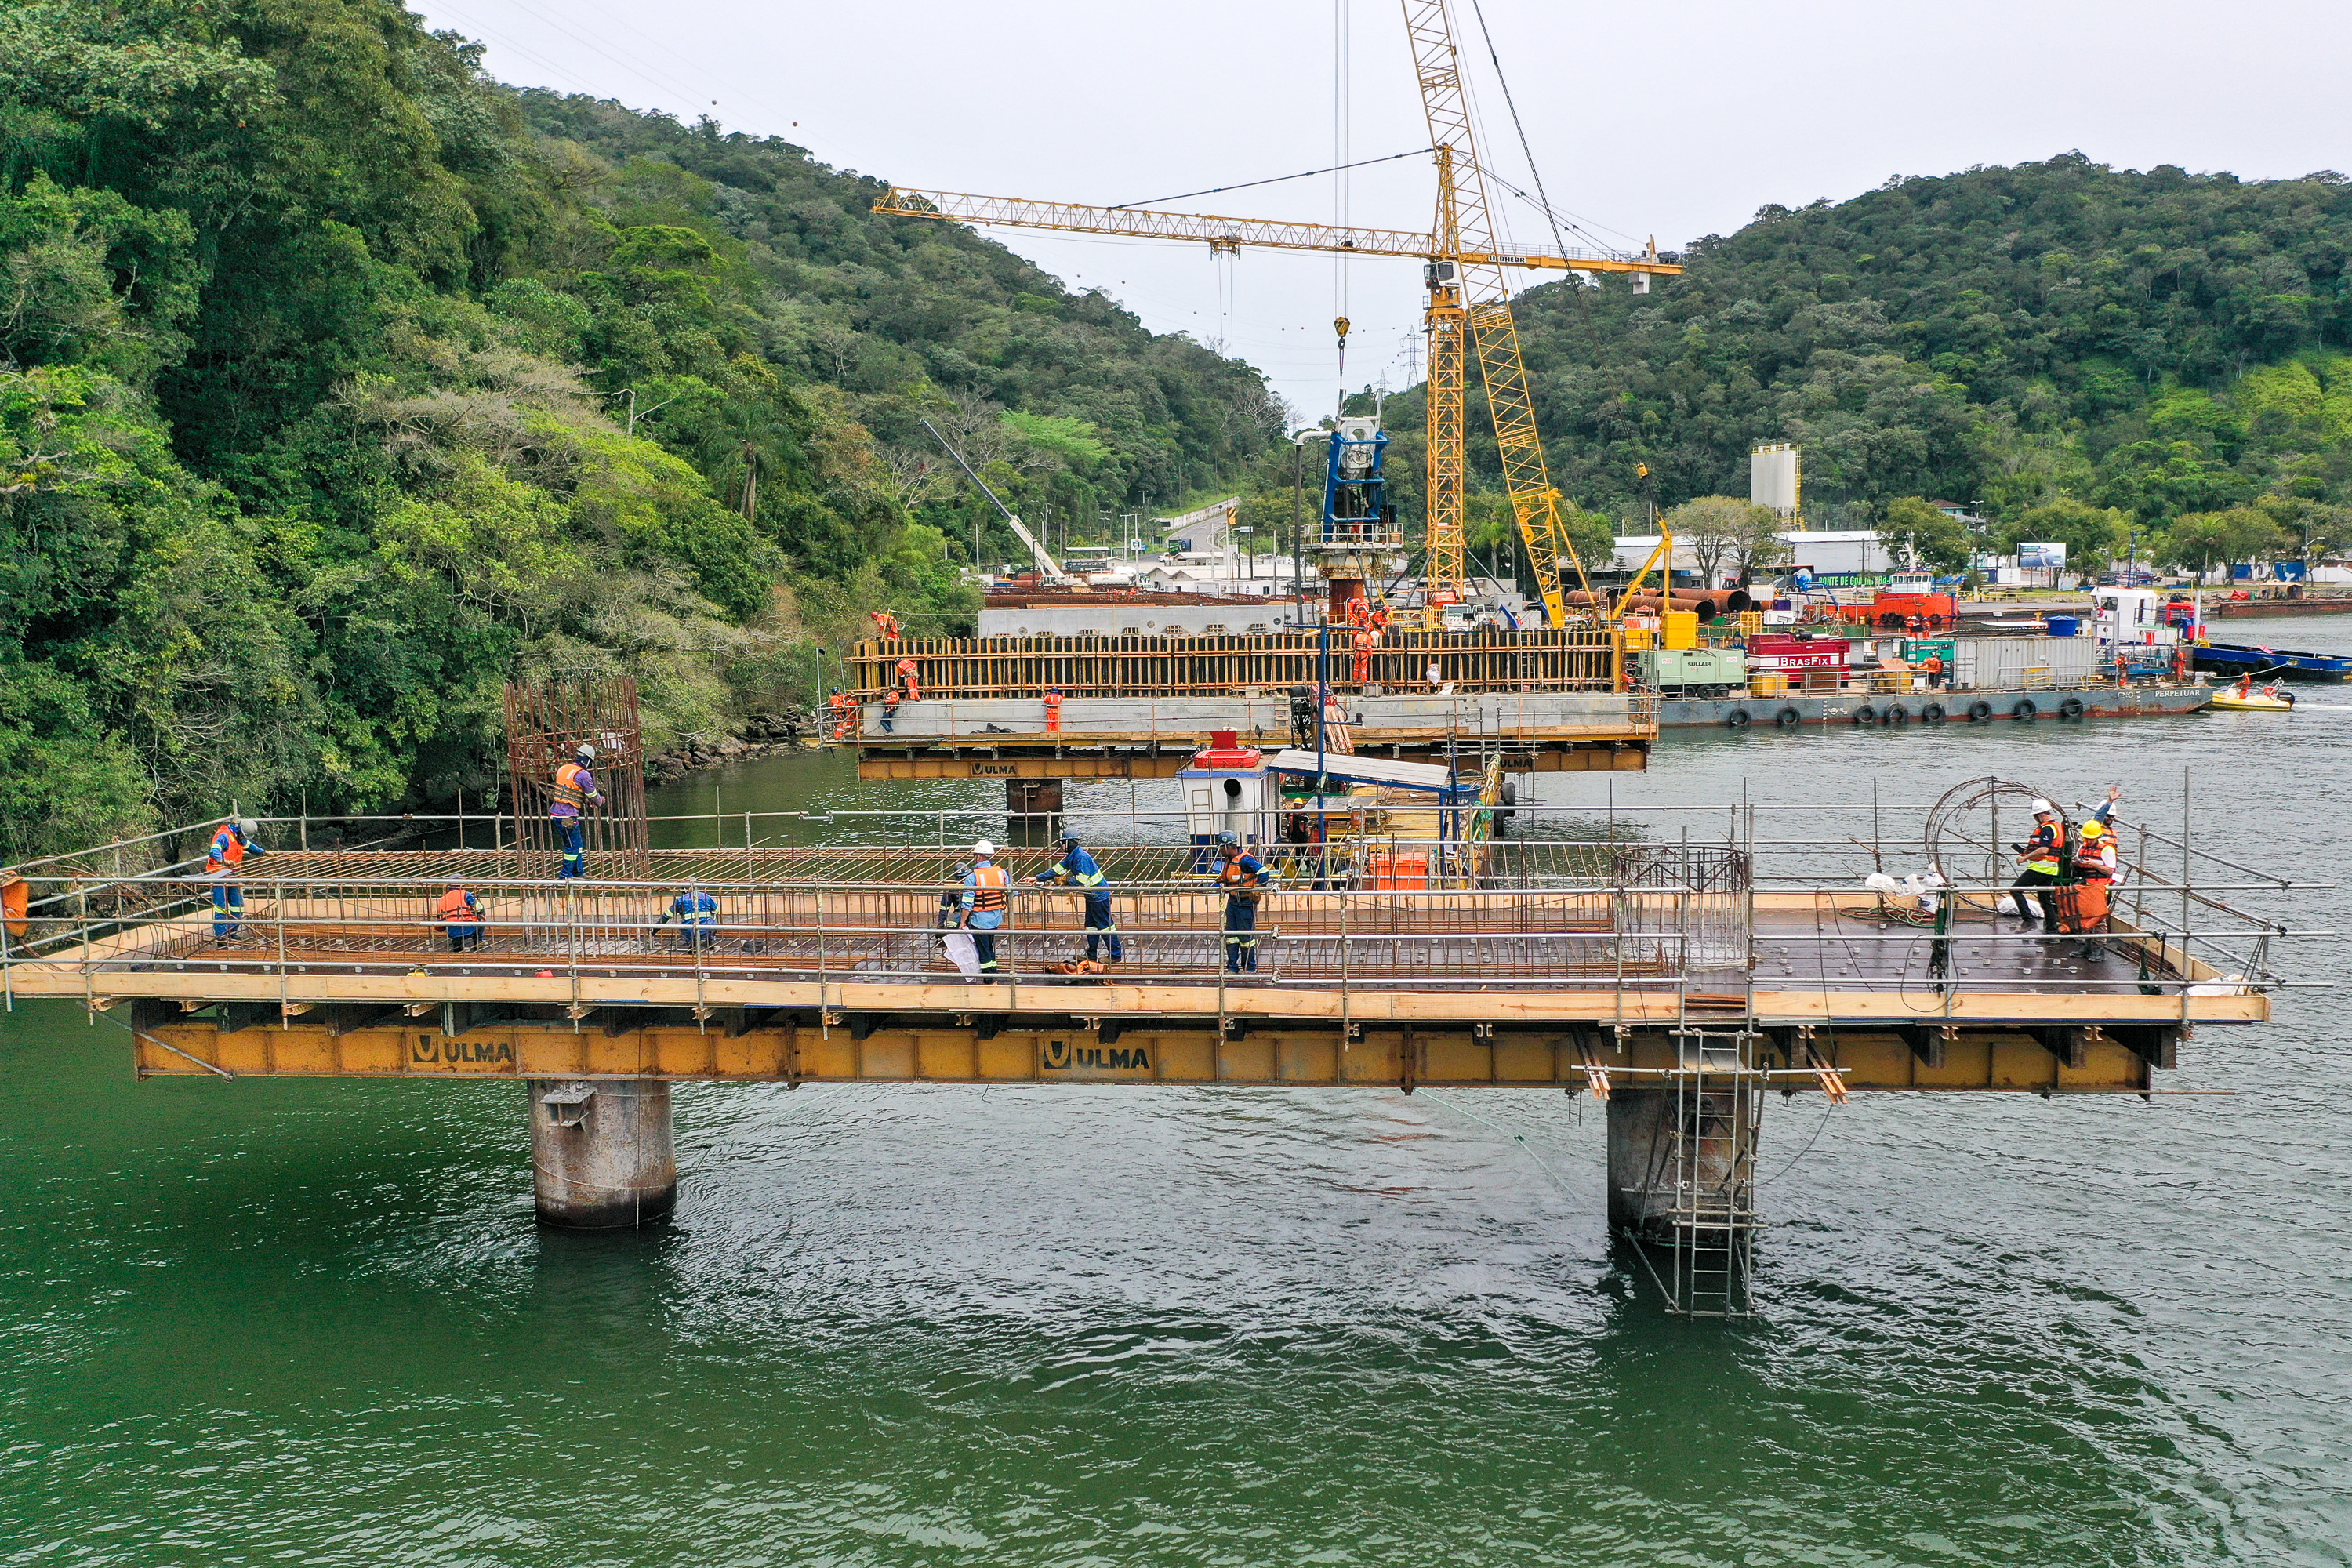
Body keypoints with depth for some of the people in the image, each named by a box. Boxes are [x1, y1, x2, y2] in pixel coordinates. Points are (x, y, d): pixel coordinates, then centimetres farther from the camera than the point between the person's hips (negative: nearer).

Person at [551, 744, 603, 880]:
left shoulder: (563, 769, 11)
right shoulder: (583, 774, -13)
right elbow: (593, 796, -3)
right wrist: (601, 801, 20)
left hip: (556, 812, 8)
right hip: (568, 816, -8)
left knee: (578, 843, 18)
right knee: (573, 846, 2)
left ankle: (578, 872, 26)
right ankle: (565, 876, 5)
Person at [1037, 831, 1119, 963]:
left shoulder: (1082, 856, -22)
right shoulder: (1071, 857, 10)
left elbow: (1082, 879, -27)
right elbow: (1057, 869, 16)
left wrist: (1066, 881, -13)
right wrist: (1037, 878, 16)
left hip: (1099, 895, -11)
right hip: (1091, 895, 11)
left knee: (1105, 925, -4)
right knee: (1090, 925, 15)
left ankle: (1116, 956, 2)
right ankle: (1091, 956, 23)